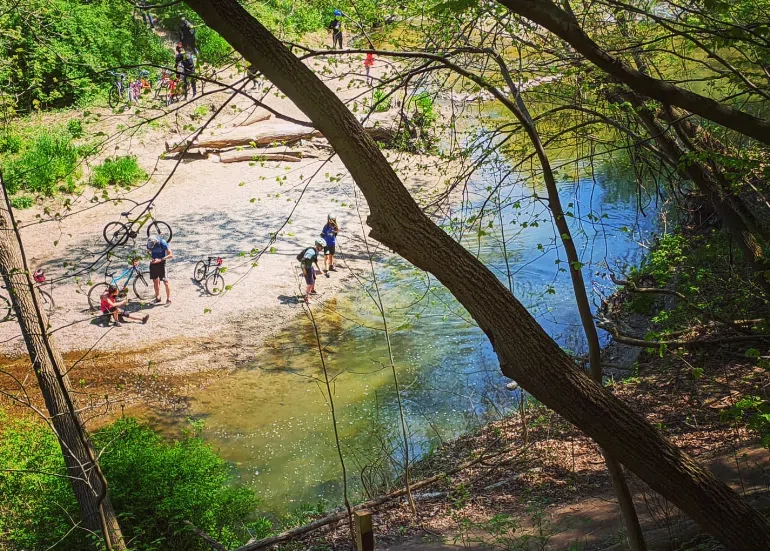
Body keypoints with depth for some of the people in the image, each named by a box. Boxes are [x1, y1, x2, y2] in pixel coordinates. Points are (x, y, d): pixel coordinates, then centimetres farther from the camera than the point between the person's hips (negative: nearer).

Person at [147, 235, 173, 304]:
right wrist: (150, 258, -10)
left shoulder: (162, 243, -21)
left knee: (165, 281, -9)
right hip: (153, 262, 4)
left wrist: (160, 259, -25)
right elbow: (148, 252, 12)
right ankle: (158, 298, 22)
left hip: (161, 263, -4)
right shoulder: (149, 243, -8)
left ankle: (168, 299, -2)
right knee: (155, 281, 9)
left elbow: (171, 255, -17)